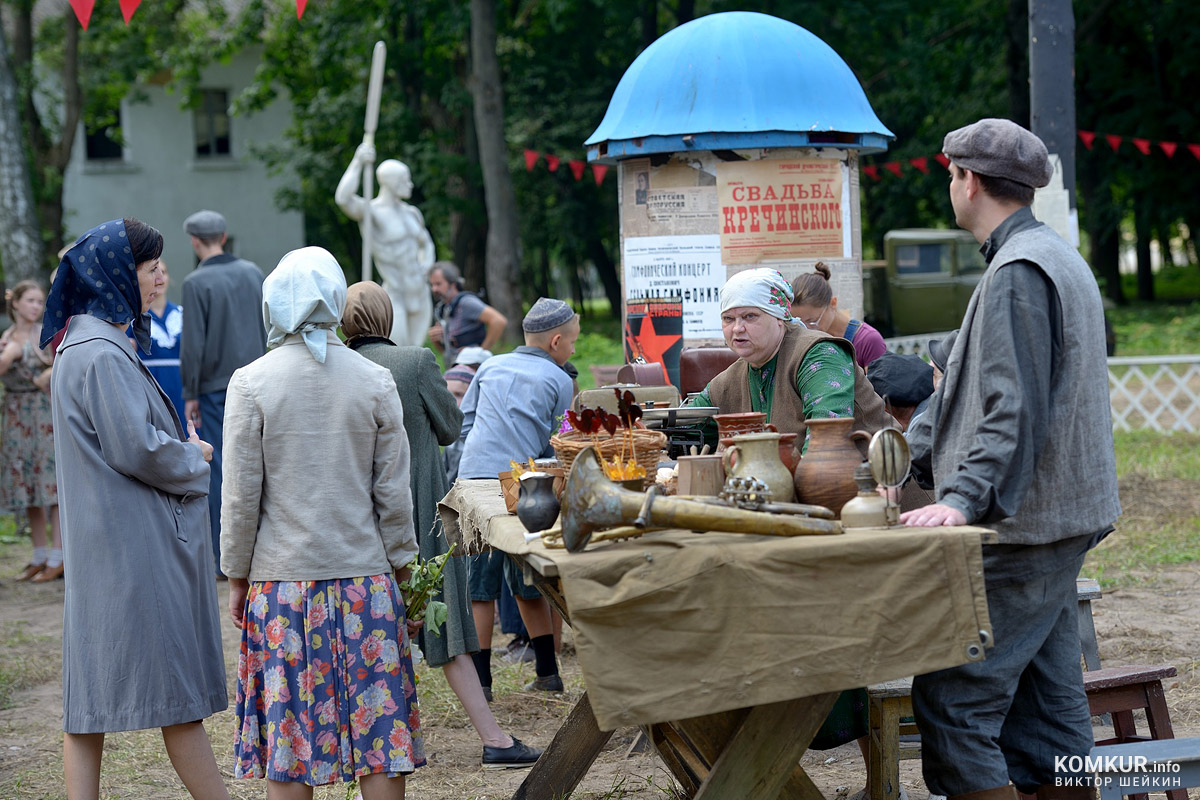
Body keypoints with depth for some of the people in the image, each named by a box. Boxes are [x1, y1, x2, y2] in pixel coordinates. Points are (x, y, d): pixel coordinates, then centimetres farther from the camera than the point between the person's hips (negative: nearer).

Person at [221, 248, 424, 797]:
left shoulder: (250, 383, -5)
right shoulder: (375, 382, -1)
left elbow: (241, 495, -3)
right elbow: (393, 493, 2)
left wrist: (237, 577, 7)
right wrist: (401, 572, 13)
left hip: (281, 580, -1)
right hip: (365, 574, 1)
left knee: (287, 733, 4)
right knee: (378, 730, 5)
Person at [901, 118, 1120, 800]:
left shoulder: (1016, 271, -13)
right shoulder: (1059, 258, 20)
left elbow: (1012, 410, -22)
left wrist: (962, 500, -26)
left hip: (1021, 527, -10)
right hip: (1060, 520, 10)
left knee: (950, 705, -11)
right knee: (1049, 707, 10)